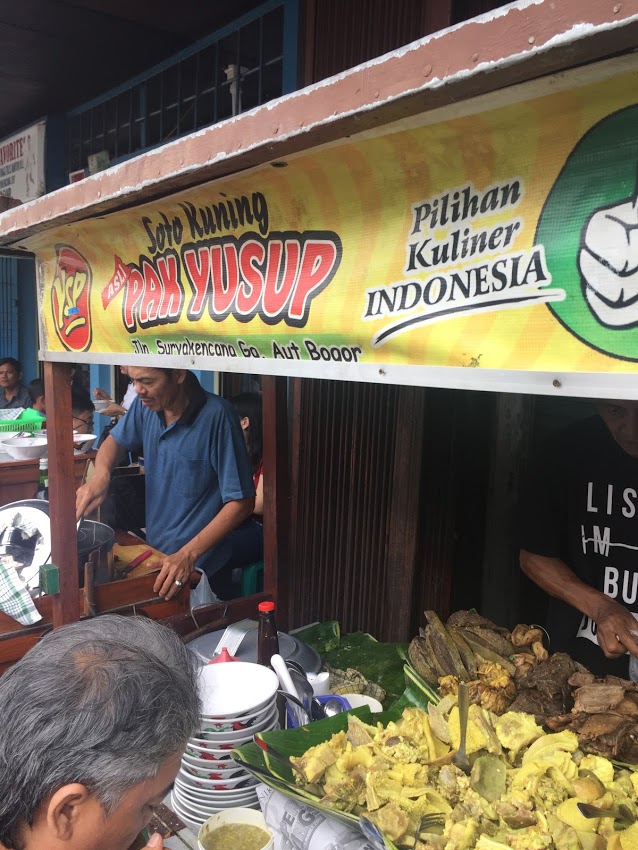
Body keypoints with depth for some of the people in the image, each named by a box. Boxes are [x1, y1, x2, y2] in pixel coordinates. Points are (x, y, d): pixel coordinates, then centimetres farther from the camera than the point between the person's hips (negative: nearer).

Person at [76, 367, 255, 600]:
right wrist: (100, 476, -9)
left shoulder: (216, 416, -24)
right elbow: (114, 440, 13)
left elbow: (242, 502, -22)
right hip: (154, 557, 6)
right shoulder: (146, 405, -6)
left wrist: (189, 554, -28)